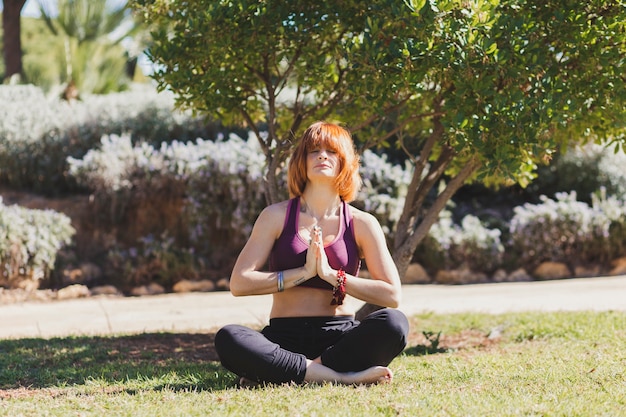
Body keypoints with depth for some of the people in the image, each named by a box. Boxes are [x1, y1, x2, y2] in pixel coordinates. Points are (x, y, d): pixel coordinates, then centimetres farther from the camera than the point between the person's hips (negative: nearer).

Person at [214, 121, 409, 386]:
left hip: (340, 336, 1)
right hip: (284, 338, -1)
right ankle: (341, 376, -30)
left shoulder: (361, 223, 5)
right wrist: (304, 272, -12)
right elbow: (239, 284, -5)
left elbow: (392, 295, -3)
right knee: (228, 339, -31)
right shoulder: (277, 216, 4)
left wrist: (331, 275, -11)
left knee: (394, 323, -30)